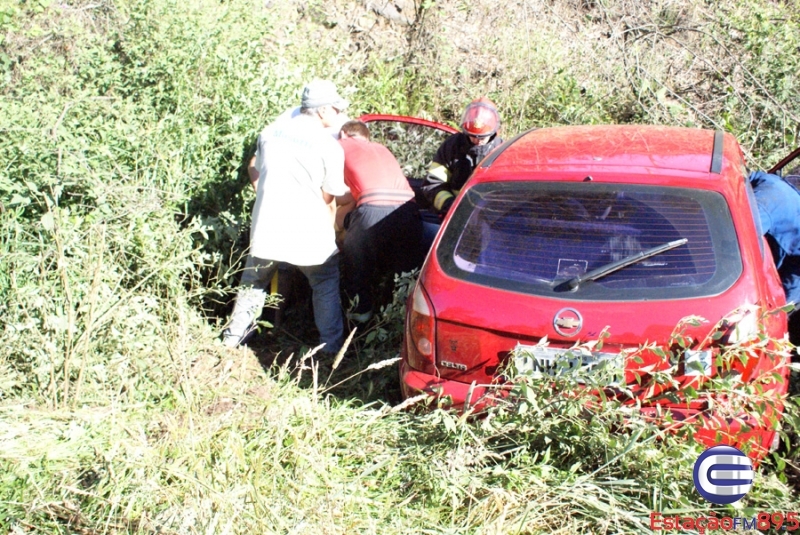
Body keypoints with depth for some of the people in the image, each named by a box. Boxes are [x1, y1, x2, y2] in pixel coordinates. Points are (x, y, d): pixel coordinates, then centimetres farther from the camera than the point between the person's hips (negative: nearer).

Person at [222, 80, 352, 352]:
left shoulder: (271, 131, 6)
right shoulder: (330, 146, -9)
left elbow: (254, 173, 16)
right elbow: (332, 196, -3)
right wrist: (357, 194, 16)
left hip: (266, 229, 4)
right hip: (309, 234, -4)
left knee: (253, 282, 24)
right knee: (326, 284, 18)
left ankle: (233, 337, 28)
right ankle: (332, 344, 19)